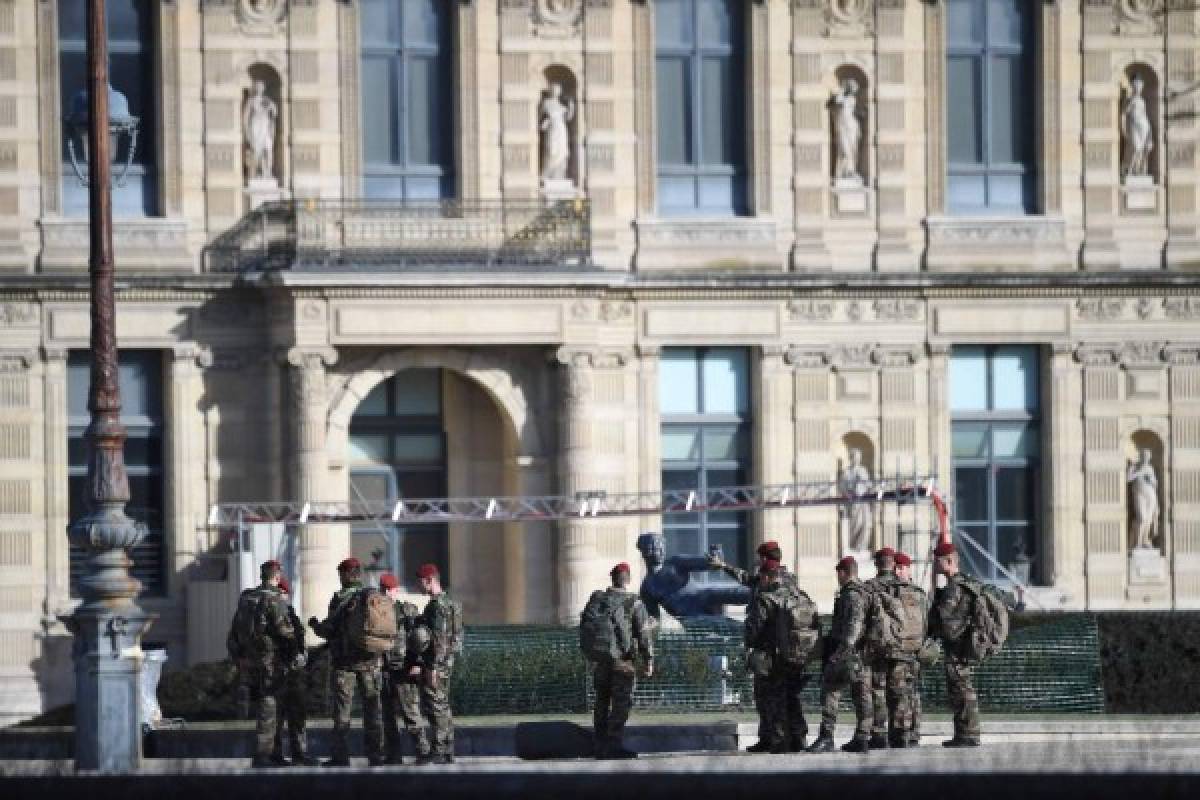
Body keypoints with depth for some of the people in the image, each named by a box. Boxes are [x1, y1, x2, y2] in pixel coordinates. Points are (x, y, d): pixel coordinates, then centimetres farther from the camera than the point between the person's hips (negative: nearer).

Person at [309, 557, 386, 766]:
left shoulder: (340, 598, -8)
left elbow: (330, 630, -9)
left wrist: (315, 625, 11)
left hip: (344, 660, -4)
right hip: (371, 660, 4)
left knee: (342, 710, 1)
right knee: (372, 706, 8)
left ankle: (341, 756, 0)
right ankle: (376, 755, 8)